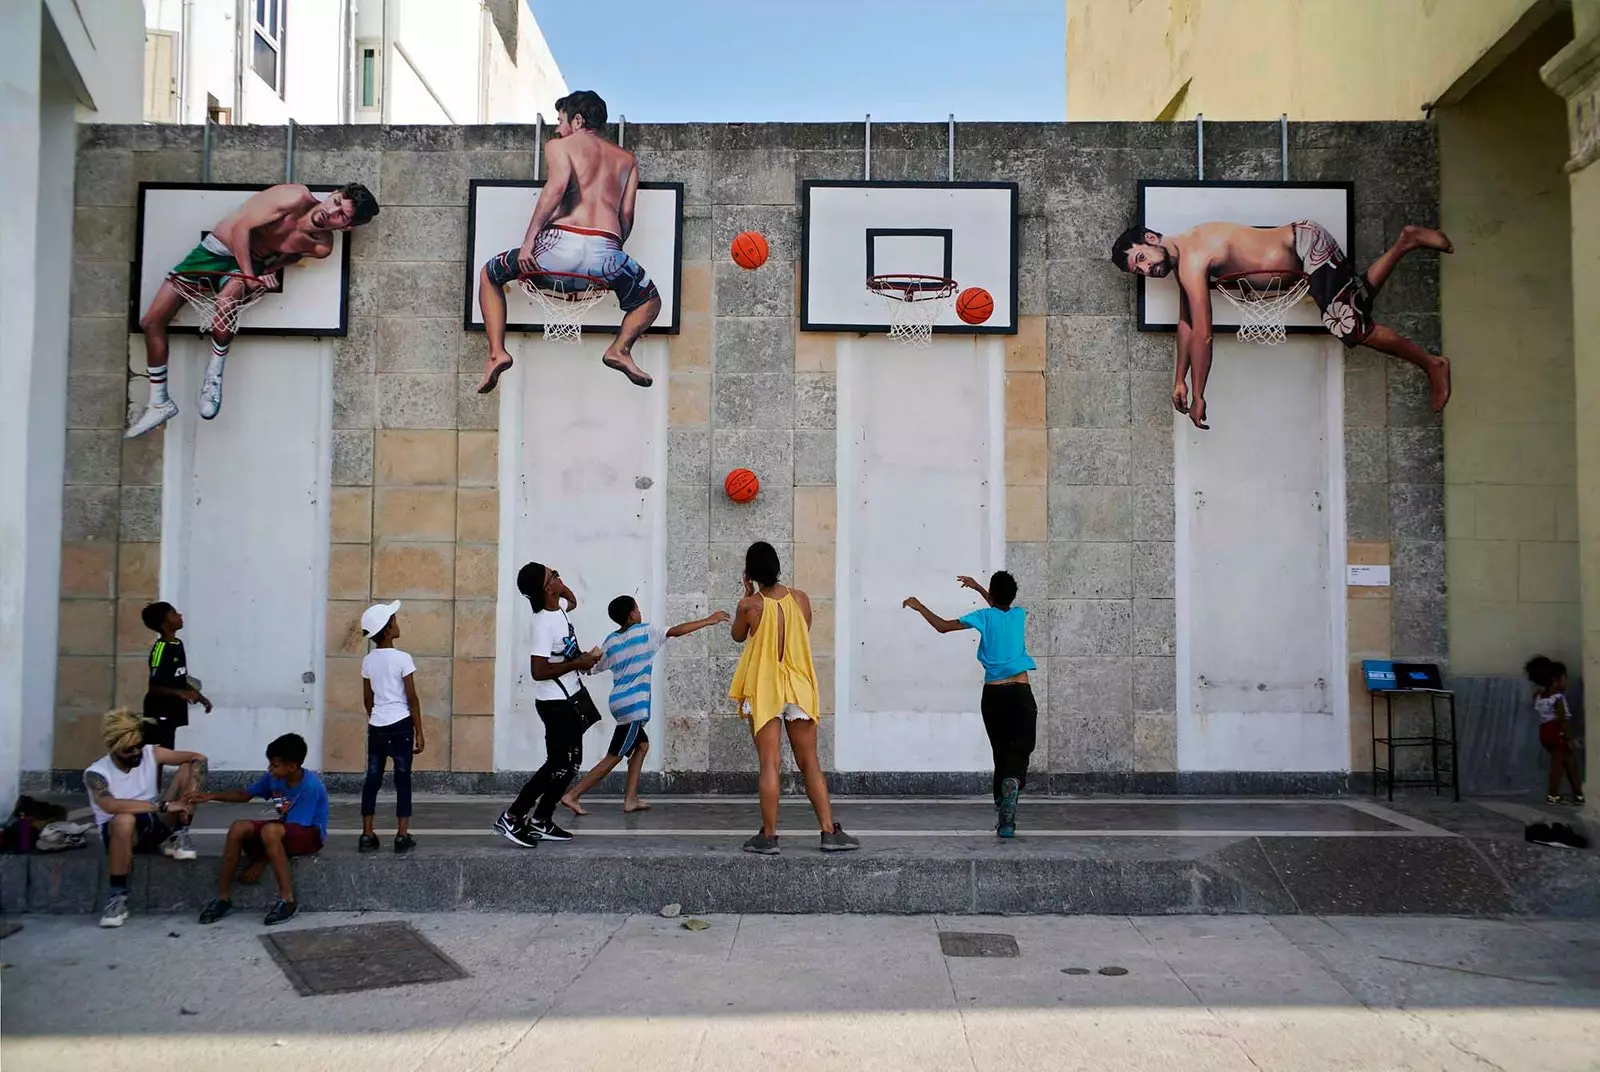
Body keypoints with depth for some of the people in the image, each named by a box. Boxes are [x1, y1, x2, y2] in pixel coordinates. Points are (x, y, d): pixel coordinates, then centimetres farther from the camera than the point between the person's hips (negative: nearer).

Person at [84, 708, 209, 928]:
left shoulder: (151, 754, -6)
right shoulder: (96, 774, -17)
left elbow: (198, 759, -8)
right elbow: (112, 806, -36)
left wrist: (189, 798, -23)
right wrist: (163, 805, -37)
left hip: (157, 824, 4)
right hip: (120, 833, -4)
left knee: (189, 768, -10)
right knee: (123, 820, -43)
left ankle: (177, 839, -7)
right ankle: (117, 897, -28)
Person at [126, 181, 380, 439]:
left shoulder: (322, 247, -14)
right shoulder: (296, 198, -25)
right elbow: (241, 227, -18)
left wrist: (272, 268, -8)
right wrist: (249, 277, -20)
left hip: (251, 262, 0)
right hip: (214, 249, 0)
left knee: (224, 303, -37)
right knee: (151, 321, -3)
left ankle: (214, 374, -11)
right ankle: (159, 404, 13)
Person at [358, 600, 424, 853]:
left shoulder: (368, 661, 4)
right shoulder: (402, 659, -11)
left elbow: (367, 699, 11)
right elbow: (412, 699, -9)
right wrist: (419, 732, -3)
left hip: (376, 726, 5)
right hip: (400, 725, -5)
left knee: (372, 778, 9)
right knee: (402, 779, 2)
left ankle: (367, 835, 10)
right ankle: (402, 836, 4)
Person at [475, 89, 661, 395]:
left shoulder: (558, 146, 16)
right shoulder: (627, 159, 28)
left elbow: (558, 184, -6)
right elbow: (627, 215, 17)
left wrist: (528, 240, -7)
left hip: (560, 243, -2)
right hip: (606, 250, 2)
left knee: (489, 274, 25)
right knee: (650, 300, 29)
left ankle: (497, 351, 8)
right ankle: (620, 348, 1)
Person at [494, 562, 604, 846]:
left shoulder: (558, 607, 1)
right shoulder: (544, 624, -25)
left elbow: (573, 602, 28)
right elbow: (538, 671, -28)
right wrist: (578, 662, -23)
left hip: (570, 698, 9)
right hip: (556, 703, -9)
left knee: (570, 764, 14)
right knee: (559, 765, -5)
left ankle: (541, 821, 23)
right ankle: (511, 819, 2)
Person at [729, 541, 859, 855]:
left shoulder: (749, 605, -10)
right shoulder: (801, 599, -2)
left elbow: (738, 636, 10)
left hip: (763, 691, -2)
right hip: (799, 688, 2)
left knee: (769, 764, 0)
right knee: (810, 764, 8)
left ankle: (768, 836, 2)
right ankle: (830, 832, 7)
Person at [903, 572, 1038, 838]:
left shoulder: (985, 616, 0)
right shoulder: (1019, 614, 8)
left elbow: (943, 626, 1)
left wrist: (919, 606, 13)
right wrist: (977, 588, 42)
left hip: (993, 694, 0)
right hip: (1020, 693, 0)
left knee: (1000, 754, 11)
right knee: (1019, 752, -6)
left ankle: (1002, 817, 9)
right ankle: (1012, 783, -40)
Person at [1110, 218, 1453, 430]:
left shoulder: (1191, 260, -24)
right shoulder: (1181, 258, 5)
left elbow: (1202, 334, -26)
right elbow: (1185, 322, 12)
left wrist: (1198, 397, -20)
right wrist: (1179, 380, 10)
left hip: (1306, 244, -9)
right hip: (1299, 242, 9)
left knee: (1353, 328, -9)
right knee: (1357, 298, 25)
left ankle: (1431, 364, 4)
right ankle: (1406, 240, 32)